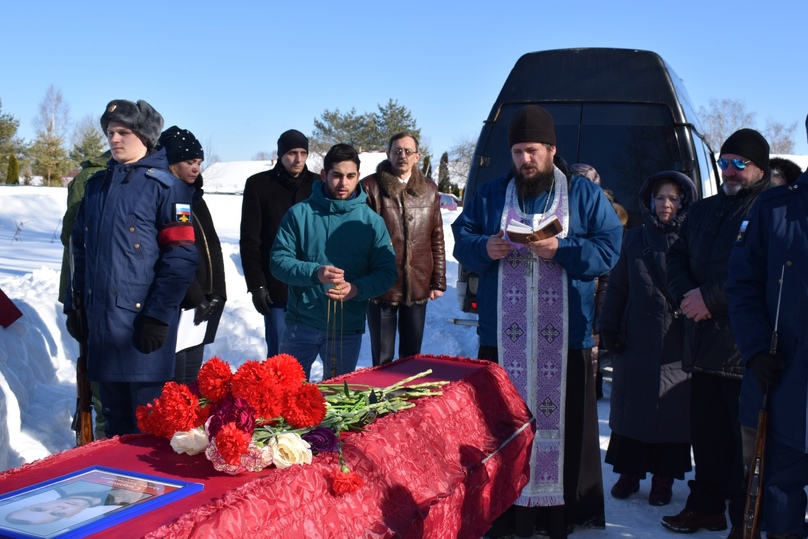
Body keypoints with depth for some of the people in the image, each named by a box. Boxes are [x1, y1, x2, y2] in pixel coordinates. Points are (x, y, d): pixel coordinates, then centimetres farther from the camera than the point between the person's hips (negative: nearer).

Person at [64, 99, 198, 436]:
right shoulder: (97, 185, 14)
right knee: (113, 413, 16)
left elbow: (182, 256, -13)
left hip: (141, 319, -6)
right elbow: (80, 248, 19)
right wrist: (74, 303, 14)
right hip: (100, 318, 6)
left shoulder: (165, 186, -6)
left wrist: (158, 316, -16)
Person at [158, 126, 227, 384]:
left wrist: (217, 294, 6)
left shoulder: (195, 197, 17)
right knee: (175, 382, -6)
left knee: (192, 381, 11)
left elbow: (213, 249, 15)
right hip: (177, 305, -8)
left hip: (201, 304, 8)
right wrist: (196, 298, -13)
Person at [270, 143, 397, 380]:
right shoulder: (300, 213, -4)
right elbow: (278, 260, -6)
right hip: (301, 324, 0)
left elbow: (386, 272, -2)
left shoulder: (371, 221, -1)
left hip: (348, 328, 1)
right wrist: (315, 273, -24)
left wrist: (357, 289, -21)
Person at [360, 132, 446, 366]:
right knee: (382, 358, 6)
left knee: (412, 355, 14)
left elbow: (437, 239, 10)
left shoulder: (429, 189, 8)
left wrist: (438, 281, 7)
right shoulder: (371, 187, -4)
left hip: (418, 287, 3)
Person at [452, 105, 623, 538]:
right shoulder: (490, 194, 12)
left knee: (563, 418, 1)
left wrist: (561, 250, -16)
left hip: (564, 335, -1)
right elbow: (461, 240, 11)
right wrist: (485, 248, -11)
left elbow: (609, 247, -1)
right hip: (503, 334, 2)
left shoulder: (585, 195, 6)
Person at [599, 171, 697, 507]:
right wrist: (609, 328, 3)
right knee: (631, 406, 8)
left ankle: (663, 479, 18)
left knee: (672, 410, 4)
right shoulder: (634, 240, 9)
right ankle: (629, 472, 22)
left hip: (677, 345, -2)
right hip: (636, 341, 2)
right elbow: (616, 287, 10)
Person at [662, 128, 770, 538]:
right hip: (704, 340, 6)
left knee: (747, 436, -2)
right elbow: (677, 258, 19)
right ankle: (707, 505, 26)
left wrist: (711, 297, -16)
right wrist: (687, 295, -1)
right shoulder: (703, 211, 19)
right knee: (707, 431, 13)